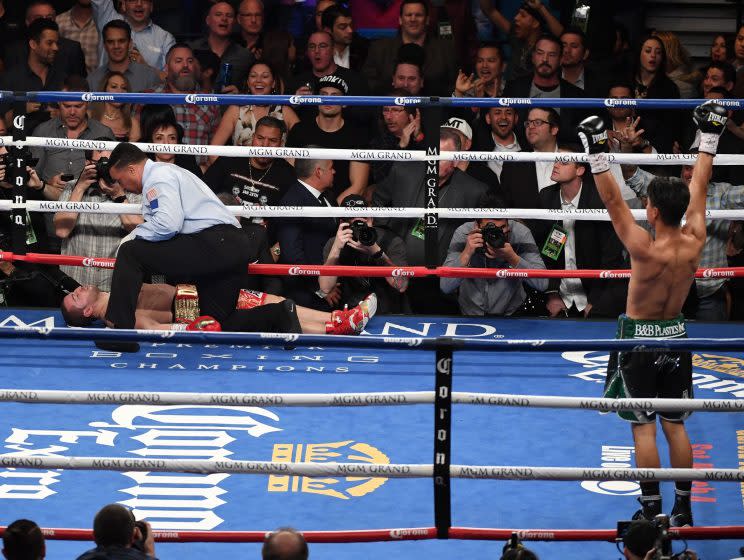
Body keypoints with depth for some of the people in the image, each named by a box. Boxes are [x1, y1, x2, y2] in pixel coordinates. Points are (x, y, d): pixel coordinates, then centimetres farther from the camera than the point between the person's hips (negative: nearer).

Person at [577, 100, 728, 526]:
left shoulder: (644, 249, -25)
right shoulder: (694, 243, -11)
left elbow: (613, 201, -26)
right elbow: (699, 187, -1)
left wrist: (598, 155, -26)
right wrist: (709, 137, 8)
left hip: (639, 338, -5)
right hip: (675, 336, 5)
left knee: (644, 429, 1)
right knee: (675, 426, 13)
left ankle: (652, 511, 3)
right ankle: (683, 509, 18)